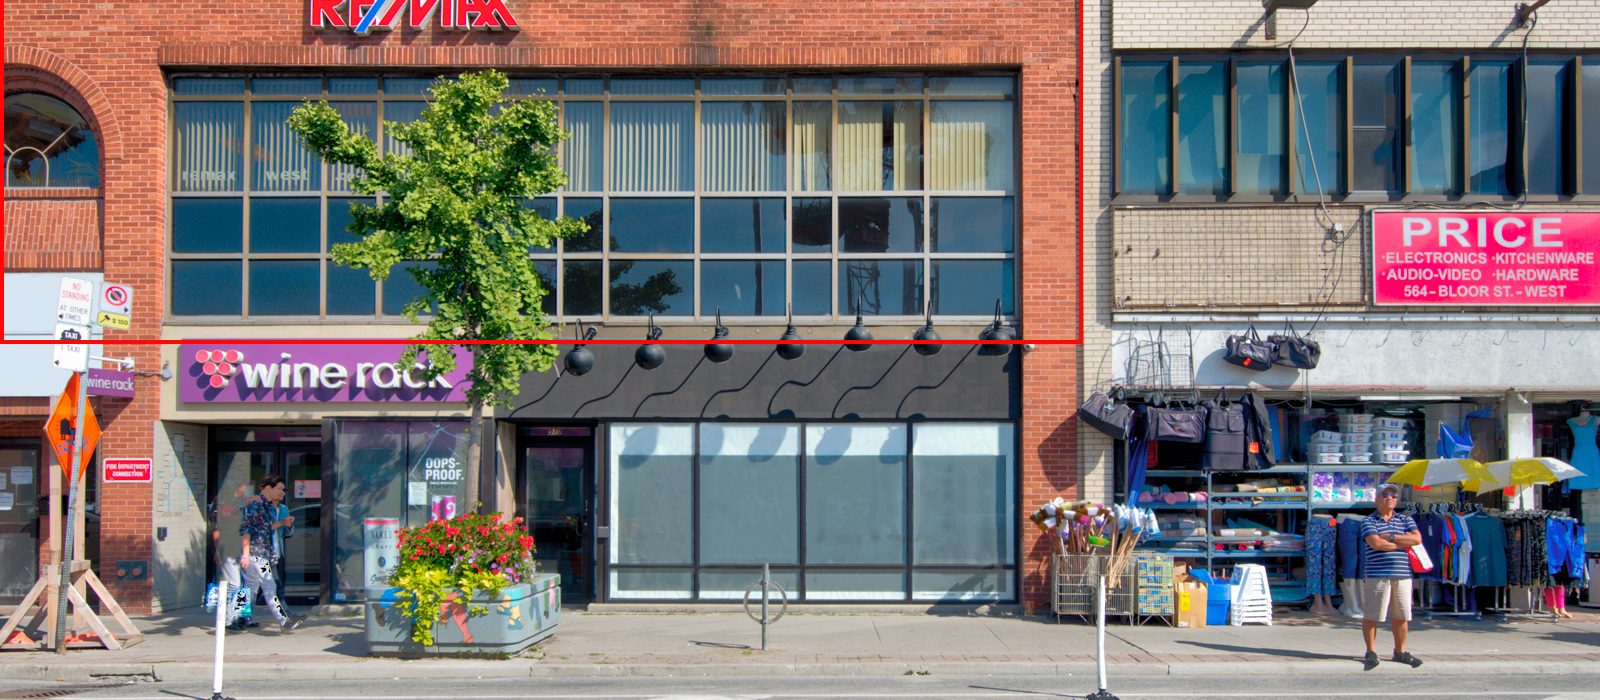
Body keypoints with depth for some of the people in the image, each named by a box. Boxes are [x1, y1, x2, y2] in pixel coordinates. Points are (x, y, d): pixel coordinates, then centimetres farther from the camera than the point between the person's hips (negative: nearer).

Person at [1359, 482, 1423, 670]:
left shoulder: (1405, 520, 15)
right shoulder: (1369, 521, 3)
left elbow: (1417, 538, -3)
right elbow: (1376, 543, -14)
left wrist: (1391, 537, -9)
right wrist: (1403, 543, -5)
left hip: (1402, 576, 4)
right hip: (1377, 575, -4)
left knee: (1401, 616, 8)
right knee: (1372, 615, -2)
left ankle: (1400, 651, 21)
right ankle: (1371, 652, 7)